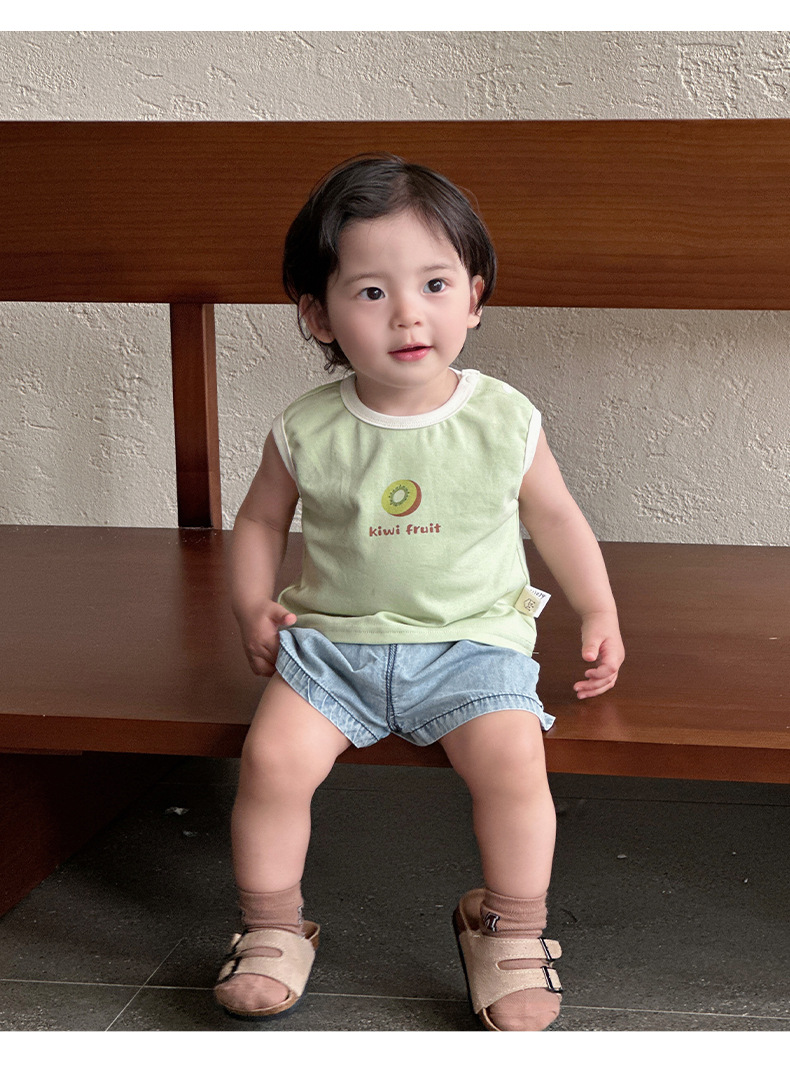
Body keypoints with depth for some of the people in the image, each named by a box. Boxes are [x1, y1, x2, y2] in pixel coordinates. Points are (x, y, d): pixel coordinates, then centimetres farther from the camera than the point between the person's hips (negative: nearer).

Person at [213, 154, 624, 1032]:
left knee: (513, 760, -24)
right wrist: (254, 606, -2)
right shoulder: (307, 432, -4)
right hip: (334, 639, 1)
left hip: (473, 639, -1)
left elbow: (554, 516, 11)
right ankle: (271, 926, 7)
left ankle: (511, 927, 3)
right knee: (273, 755, -19)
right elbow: (261, 518, 12)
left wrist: (598, 613, 5)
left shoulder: (505, 422, -4)